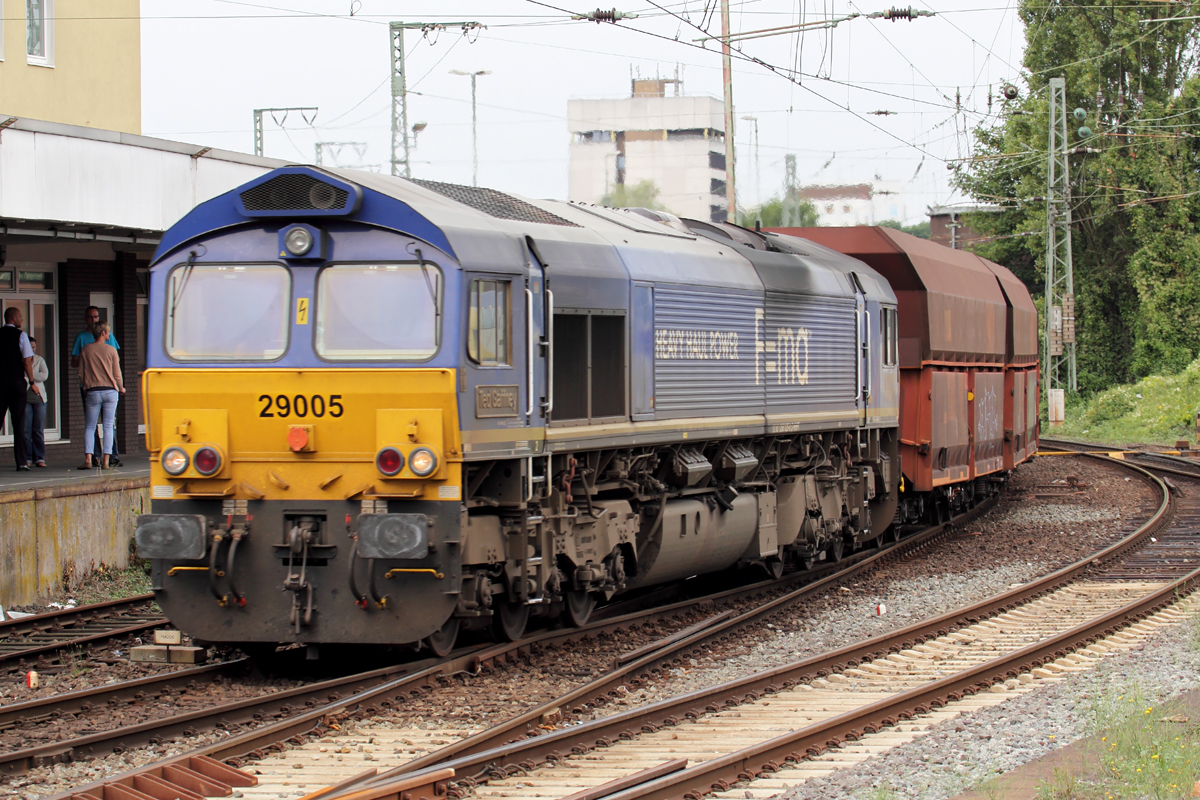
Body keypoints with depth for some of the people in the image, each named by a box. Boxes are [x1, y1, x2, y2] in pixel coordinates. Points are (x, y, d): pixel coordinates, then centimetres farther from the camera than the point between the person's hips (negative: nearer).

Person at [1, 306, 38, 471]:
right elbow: (27, 360, -10)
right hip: (16, 382, -3)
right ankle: (21, 462, -2)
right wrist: (31, 381, 0)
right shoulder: (20, 335, -5)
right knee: (18, 423, 0)